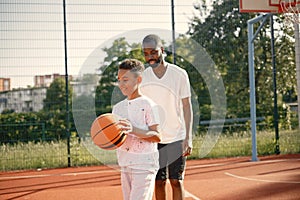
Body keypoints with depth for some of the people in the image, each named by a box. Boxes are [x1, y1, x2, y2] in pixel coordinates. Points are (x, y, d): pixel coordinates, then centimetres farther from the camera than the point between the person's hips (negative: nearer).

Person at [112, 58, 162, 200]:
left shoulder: (148, 105, -8)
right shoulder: (117, 107, 11)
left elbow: (157, 136, -13)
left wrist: (134, 130, -26)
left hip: (145, 165, -7)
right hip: (125, 166, 7)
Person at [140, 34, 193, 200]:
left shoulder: (179, 74, -6)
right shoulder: (143, 77, 1)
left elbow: (187, 106, -3)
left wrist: (188, 138, -10)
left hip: (176, 138, -2)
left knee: (176, 181, -1)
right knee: (159, 182, 7)